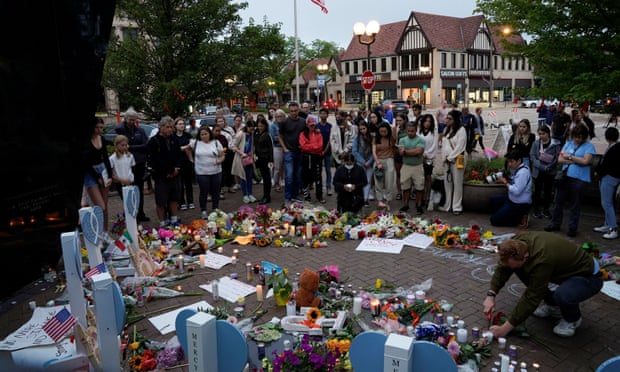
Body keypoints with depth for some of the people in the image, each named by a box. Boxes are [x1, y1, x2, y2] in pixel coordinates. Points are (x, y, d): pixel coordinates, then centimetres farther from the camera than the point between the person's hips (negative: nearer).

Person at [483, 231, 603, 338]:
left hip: (588, 276, -8)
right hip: (564, 269, 8)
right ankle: (552, 305, 11)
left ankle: (573, 318, -1)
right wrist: (491, 295, -17)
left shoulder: (541, 260, -38)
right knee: (519, 268, -7)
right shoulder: (518, 244, -19)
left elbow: (531, 298, -33)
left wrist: (506, 328, -28)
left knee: (562, 295, -38)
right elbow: (502, 268, -5)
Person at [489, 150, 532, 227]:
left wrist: (506, 183, -15)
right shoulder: (518, 169, 4)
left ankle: (520, 218, 1)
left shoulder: (523, 172, -24)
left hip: (519, 204, -9)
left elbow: (516, 191, -27)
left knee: (494, 220, -6)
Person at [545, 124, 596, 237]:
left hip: (579, 180, -5)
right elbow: (560, 159, 1)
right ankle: (555, 224, 25)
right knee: (558, 201, 11)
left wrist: (569, 157, -7)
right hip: (564, 176, 5)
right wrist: (576, 161, -9)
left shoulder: (589, 146, -2)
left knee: (574, 205, 5)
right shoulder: (568, 143, 11)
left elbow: (585, 161, -16)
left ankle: (572, 228, 17)